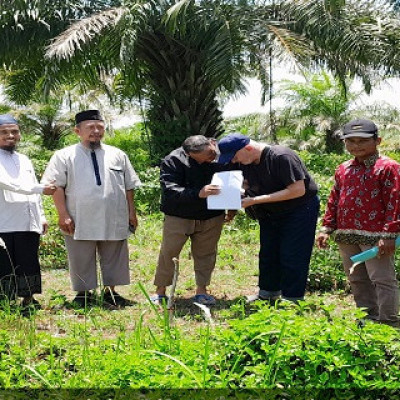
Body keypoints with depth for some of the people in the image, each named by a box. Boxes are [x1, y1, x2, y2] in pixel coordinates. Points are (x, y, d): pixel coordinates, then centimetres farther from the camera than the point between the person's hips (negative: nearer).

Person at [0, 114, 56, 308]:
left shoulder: (24, 160, 21)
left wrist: (41, 216, 18)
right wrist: (41, 188, -17)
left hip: (29, 224, 6)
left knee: (29, 263, 9)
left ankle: (28, 299, 18)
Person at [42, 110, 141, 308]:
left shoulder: (117, 155, 12)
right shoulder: (64, 156, 2)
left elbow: (129, 186, 14)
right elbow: (57, 187, -3)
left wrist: (132, 212, 9)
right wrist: (63, 215, -10)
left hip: (113, 222, 3)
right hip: (80, 223, -2)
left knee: (113, 258, 9)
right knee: (81, 260, 5)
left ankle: (111, 291, 22)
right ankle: (83, 293, 18)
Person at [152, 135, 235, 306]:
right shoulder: (173, 161, -21)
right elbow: (169, 190, -30)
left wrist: (233, 207, 9)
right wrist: (198, 194, -42)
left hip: (212, 217, 3)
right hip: (179, 217, -3)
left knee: (206, 254, 9)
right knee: (168, 253, 3)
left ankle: (201, 290, 23)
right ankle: (160, 291, 17)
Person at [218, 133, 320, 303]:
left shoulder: (282, 157, -29)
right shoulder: (244, 162, -4)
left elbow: (298, 190, -32)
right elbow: (249, 185, 10)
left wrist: (255, 200, -32)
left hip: (300, 210, -8)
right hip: (270, 213, 8)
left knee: (291, 257, -7)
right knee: (267, 254, 12)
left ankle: (291, 299, 3)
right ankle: (267, 293, 26)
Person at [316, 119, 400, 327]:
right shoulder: (343, 170, 13)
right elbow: (334, 201, 18)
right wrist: (327, 228, 12)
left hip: (375, 236, -7)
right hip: (346, 235, 7)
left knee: (382, 279, -1)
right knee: (357, 280, 16)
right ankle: (368, 318, 29)